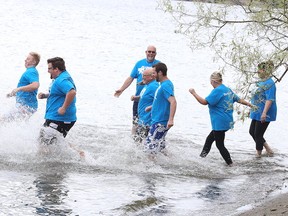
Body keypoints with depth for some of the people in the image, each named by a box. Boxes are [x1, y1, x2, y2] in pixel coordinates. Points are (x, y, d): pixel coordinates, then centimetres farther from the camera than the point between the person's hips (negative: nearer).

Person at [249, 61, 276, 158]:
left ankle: (258, 153, 17)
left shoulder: (269, 83, -18)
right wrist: (252, 109, 26)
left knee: (258, 134, -1)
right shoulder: (261, 82, 12)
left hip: (263, 114, -10)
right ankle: (268, 150, 22)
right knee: (252, 132, 15)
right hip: (257, 113, 10)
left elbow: (270, 99, -26)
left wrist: (264, 113, -32)